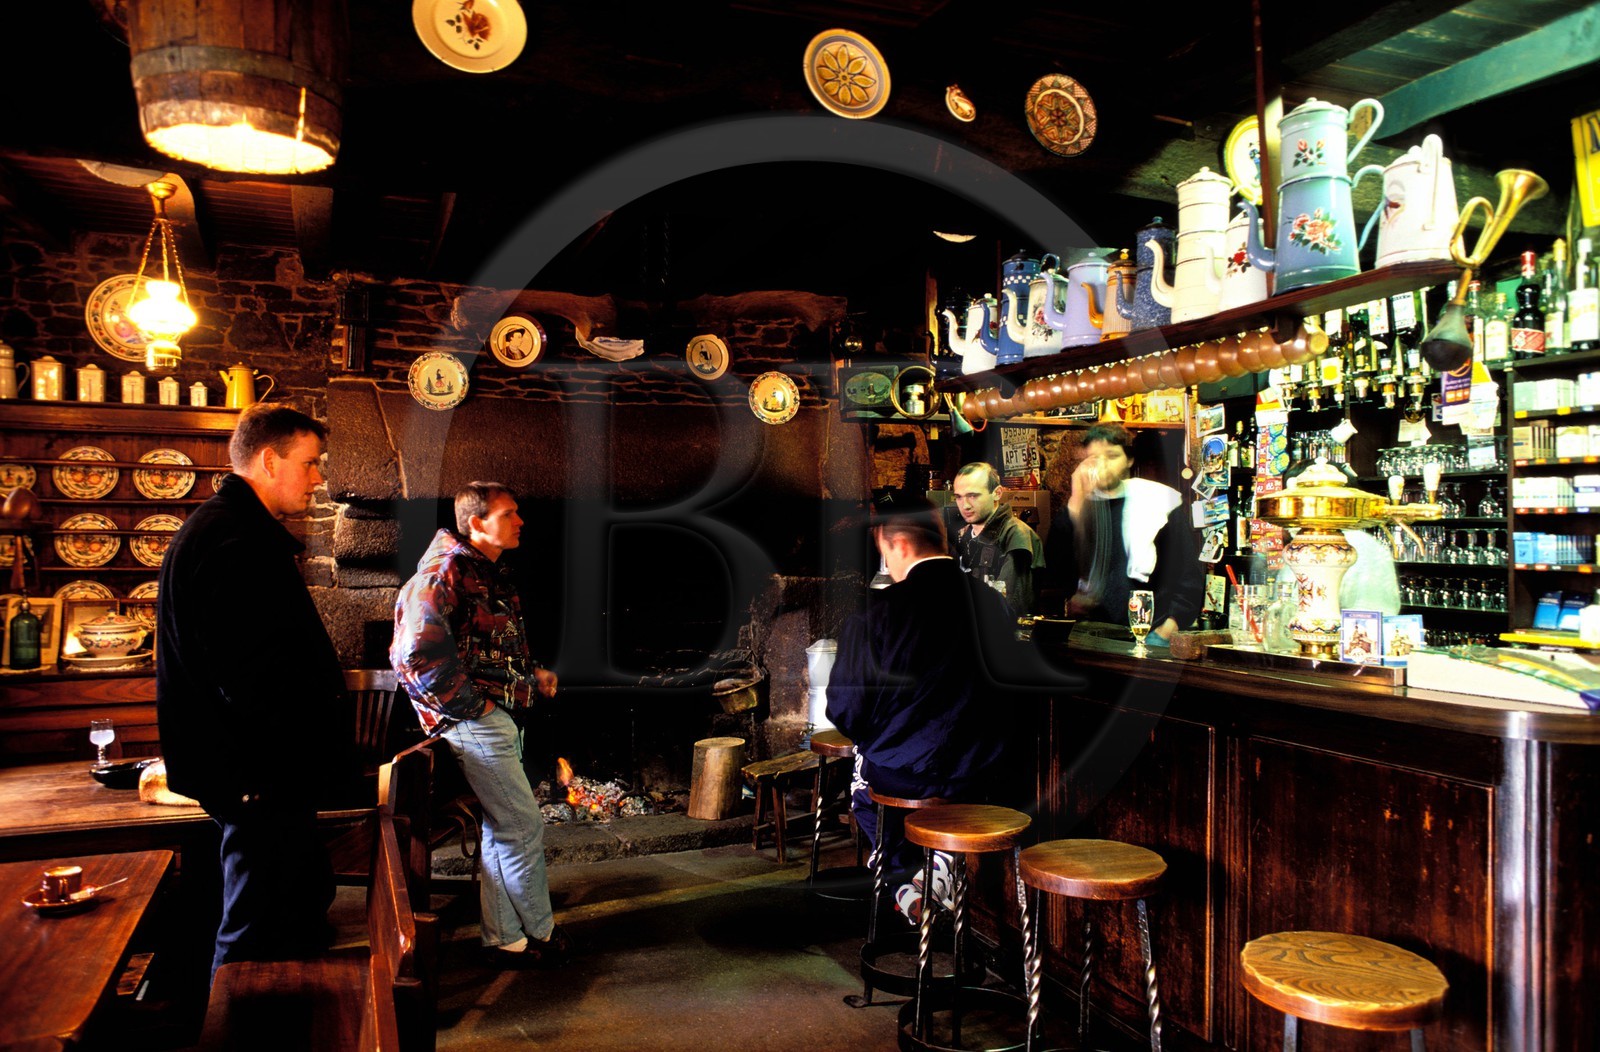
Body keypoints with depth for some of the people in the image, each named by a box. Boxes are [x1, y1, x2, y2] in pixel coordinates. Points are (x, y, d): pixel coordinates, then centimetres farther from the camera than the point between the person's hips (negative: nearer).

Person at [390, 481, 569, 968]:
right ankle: (540, 933, 13)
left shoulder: (491, 574, 17)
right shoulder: (447, 570, -14)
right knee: (524, 826, -3)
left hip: (498, 717, 10)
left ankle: (504, 938, 25)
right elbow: (418, 651, -24)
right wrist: (470, 704, -19)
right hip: (474, 722, -10)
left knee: (501, 831, 14)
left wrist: (533, 674, 11)